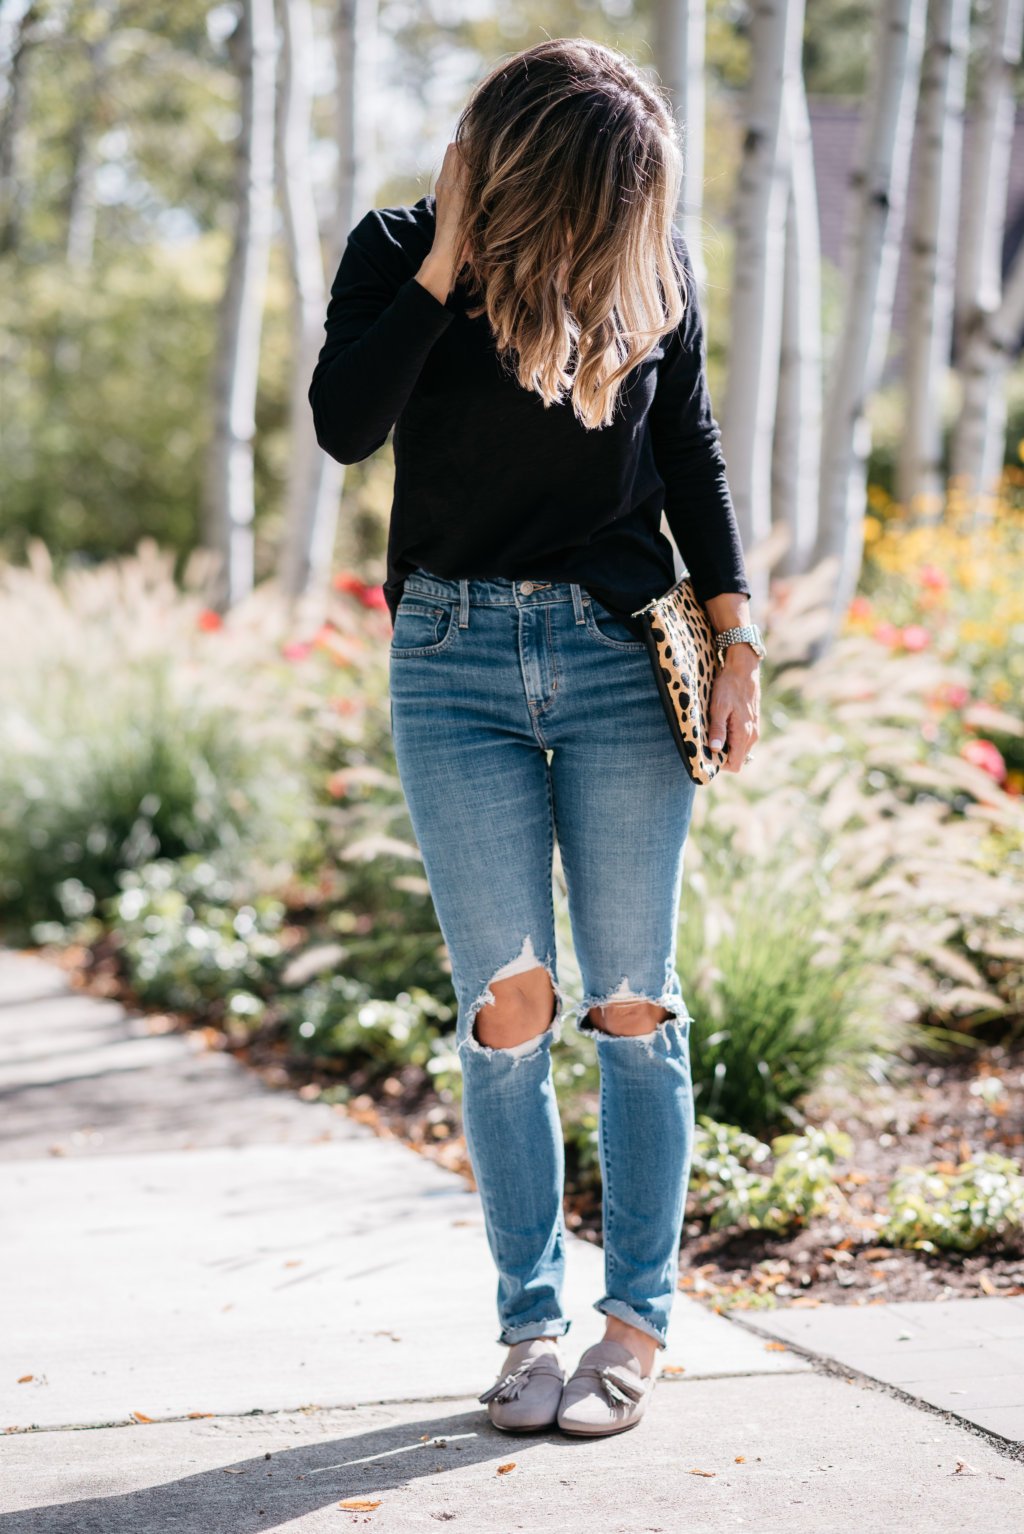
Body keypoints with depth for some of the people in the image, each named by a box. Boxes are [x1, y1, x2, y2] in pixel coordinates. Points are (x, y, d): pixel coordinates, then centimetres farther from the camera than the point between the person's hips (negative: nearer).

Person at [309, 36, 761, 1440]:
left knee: (632, 1006, 1)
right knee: (509, 1008, -4)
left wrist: (735, 642, 7)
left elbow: (692, 451, 12)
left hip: (622, 653, 1)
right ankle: (530, 1323, 8)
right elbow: (344, 424, -14)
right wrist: (446, 262, -14)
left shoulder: (652, 260, 5)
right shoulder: (397, 253, 1)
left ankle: (637, 1323, 11)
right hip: (454, 658, -1)